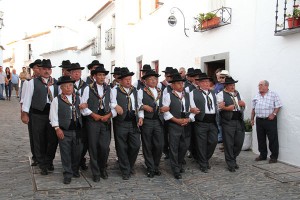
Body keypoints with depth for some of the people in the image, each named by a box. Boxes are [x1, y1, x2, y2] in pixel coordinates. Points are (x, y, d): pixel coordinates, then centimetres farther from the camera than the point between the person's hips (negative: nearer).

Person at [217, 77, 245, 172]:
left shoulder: (237, 93, 19)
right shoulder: (221, 94, -1)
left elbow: (242, 105, 28)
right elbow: (217, 107, -9)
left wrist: (243, 104, 5)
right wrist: (226, 108, -24)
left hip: (239, 121, 6)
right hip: (228, 122, -6)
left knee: (239, 142, 8)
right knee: (229, 144, 0)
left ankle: (233, 159, 29)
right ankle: (231, 164, 11)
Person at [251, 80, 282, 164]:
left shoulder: (273, 95, -2)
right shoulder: (256, 96, 13)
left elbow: (278, 106, -5)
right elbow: (253, 109, 16)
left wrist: (273, 114, -17)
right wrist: (252, 119, 11)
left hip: (270, 120, -5)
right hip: (259, 120, 5)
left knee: (273, 139, -2)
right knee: (261, 139, 11)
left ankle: (274, 157, 7)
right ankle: (263, 155, 23)